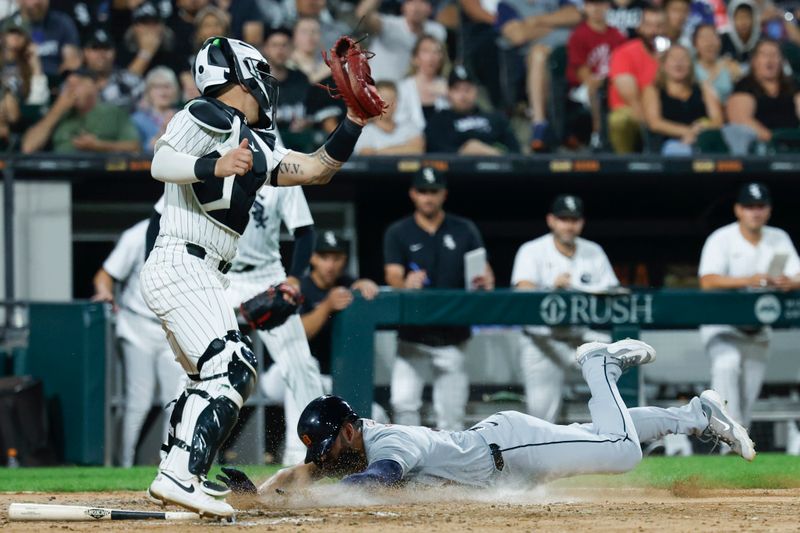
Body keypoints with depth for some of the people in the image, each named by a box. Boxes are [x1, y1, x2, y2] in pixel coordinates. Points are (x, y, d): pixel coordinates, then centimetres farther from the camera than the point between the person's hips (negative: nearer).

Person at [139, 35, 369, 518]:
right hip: (182, 265, -11)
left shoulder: (258, 147, 19)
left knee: (212, 375, 23)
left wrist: (354, 120, 14)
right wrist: (215, 166, -37)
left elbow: (317, 170, 22)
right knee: (230, 369, -21)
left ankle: (181, 475, 34)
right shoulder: (208, 116, -6)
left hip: (203, 277, 11)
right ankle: (179, 477, -30)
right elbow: (162, 164, -20)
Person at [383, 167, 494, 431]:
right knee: (404, 402, -14)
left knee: (451, 410, 2)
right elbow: (393, 276, -10)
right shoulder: (398, 233, 3)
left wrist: (486, 281, -23)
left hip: (452, 335, 1)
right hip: (413, 336, -1)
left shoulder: (464, 230, 7)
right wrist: (405, 284, -34)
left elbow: (484, 270, 2)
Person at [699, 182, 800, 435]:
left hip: (758, 327, 5)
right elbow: (707, 281, -25)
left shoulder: (779, 239, 3)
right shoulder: (721, 239, -11)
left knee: (748, 395, 5)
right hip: (722, 326, -5)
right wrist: (748, 280, -40)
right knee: (727, 363, -33)